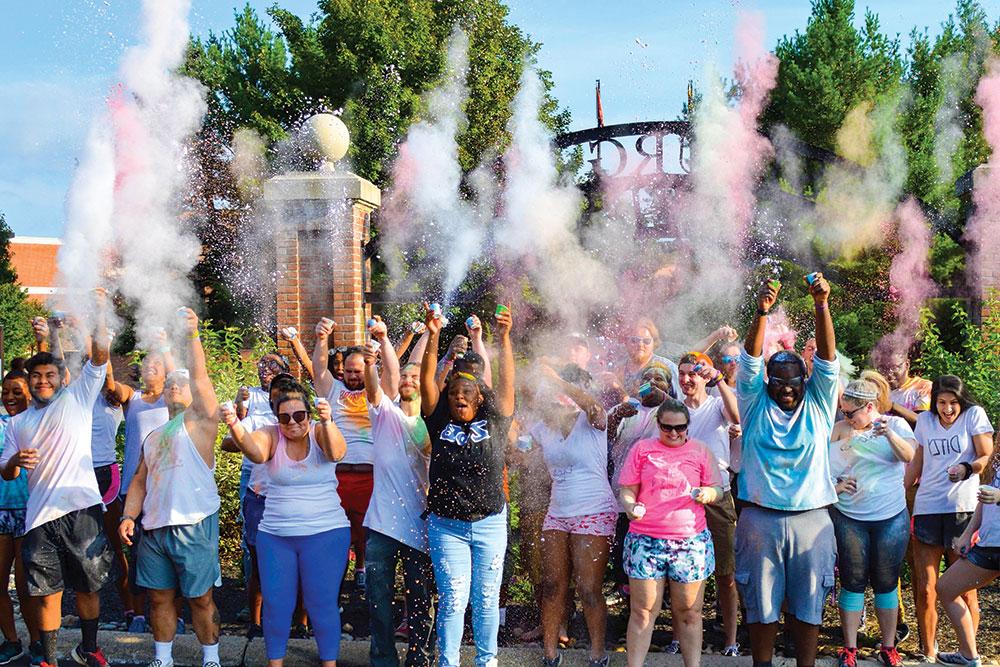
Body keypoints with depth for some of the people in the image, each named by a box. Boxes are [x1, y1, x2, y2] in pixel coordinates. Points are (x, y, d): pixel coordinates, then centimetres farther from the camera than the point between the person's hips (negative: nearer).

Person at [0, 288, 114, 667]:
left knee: (88, 586, 8)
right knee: (48, 592, 5)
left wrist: (98, 313, -9)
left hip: (82, 509, -2)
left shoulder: (77, 398, 7)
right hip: (40, 516, 2)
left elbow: (100, 354, -3)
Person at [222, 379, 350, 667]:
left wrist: (327, 422, -48)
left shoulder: (320, 432, -5)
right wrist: (235, 427, -46)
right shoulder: (272, 436, -3)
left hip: (325, 533, -2)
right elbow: (256, 451, -25)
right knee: (276, 604, 8)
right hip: (274, 535, 2)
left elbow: (336, 452, -27)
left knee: (322, 604, 2)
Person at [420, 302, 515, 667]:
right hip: (446, 525, -1)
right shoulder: (440, 423, 1)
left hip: (490, 524, 1)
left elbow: (507, 381, -6)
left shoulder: (494, 423, 2)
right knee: (452, 600, -2)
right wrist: (433, 338, -18)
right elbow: (426, 380, -7)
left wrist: (503, 337, -16)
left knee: (487, 599, 9)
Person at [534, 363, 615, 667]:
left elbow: (595, 408, -26)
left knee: (589, 589, -4)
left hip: (594, 514, -5)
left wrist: (554, 379, -25)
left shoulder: (591, 422, -9)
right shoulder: (542, 429, 7)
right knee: (553, 585, 5)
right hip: (557, 513, 5)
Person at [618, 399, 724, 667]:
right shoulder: (642, 448, 7)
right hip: (645, 540, -1)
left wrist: (708, 493, -13)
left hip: (691, 541, 1)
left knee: (690, 612, 4)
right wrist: (631, 507, -15)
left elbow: (718, 491, 10)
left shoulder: (700, 451, 9)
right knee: (643, 612, 0)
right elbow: (627, 491, 7)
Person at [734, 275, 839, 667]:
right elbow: (751, 359, -9)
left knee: (808, 605, 7)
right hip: (760, 519, -1)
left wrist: (822, 306, -20)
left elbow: (827, 358, -6)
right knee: (761, 604, 6)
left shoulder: (817, 405, 6)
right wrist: (762, 312, -24)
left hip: (812, 520, 1)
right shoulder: (756, 405, 4)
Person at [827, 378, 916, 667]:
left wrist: (889, 434, -33)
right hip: (849, 518, 0)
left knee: (886, 583, 7)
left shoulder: (895, 424, 1)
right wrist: (834, 486, -12)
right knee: (852, 583, 3)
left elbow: (909, 455, -16)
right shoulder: (838, 431, 1)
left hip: (892, 518, 0)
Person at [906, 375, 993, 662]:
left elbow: (987, 458, 0)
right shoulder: (924, 420, 14)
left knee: (965, 589, -1)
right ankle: (928, 654, 10)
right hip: (926, 509, 3)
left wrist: (967, 469, -20)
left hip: (962, 509, -3)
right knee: (924, 589, 0)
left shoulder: (974, 415, 3)